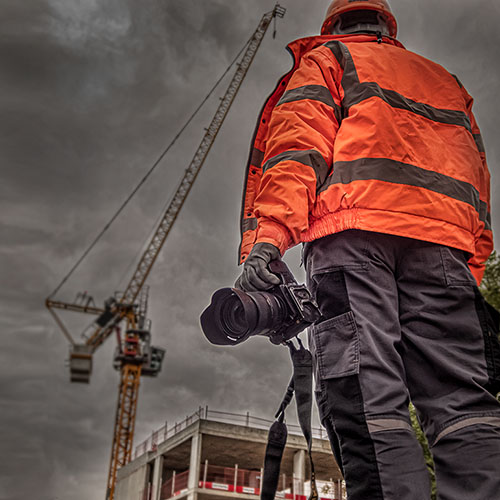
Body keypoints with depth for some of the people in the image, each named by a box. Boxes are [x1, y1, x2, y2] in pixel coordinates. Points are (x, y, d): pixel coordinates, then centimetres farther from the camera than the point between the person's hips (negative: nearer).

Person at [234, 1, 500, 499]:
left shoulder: (325, 59, 22)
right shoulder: (444, 80, 37)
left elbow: (297, 144, 2)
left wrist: (266, 238, -11)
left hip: (353, 228, -4)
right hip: (443, 239, 4)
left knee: (363, 399, -15)